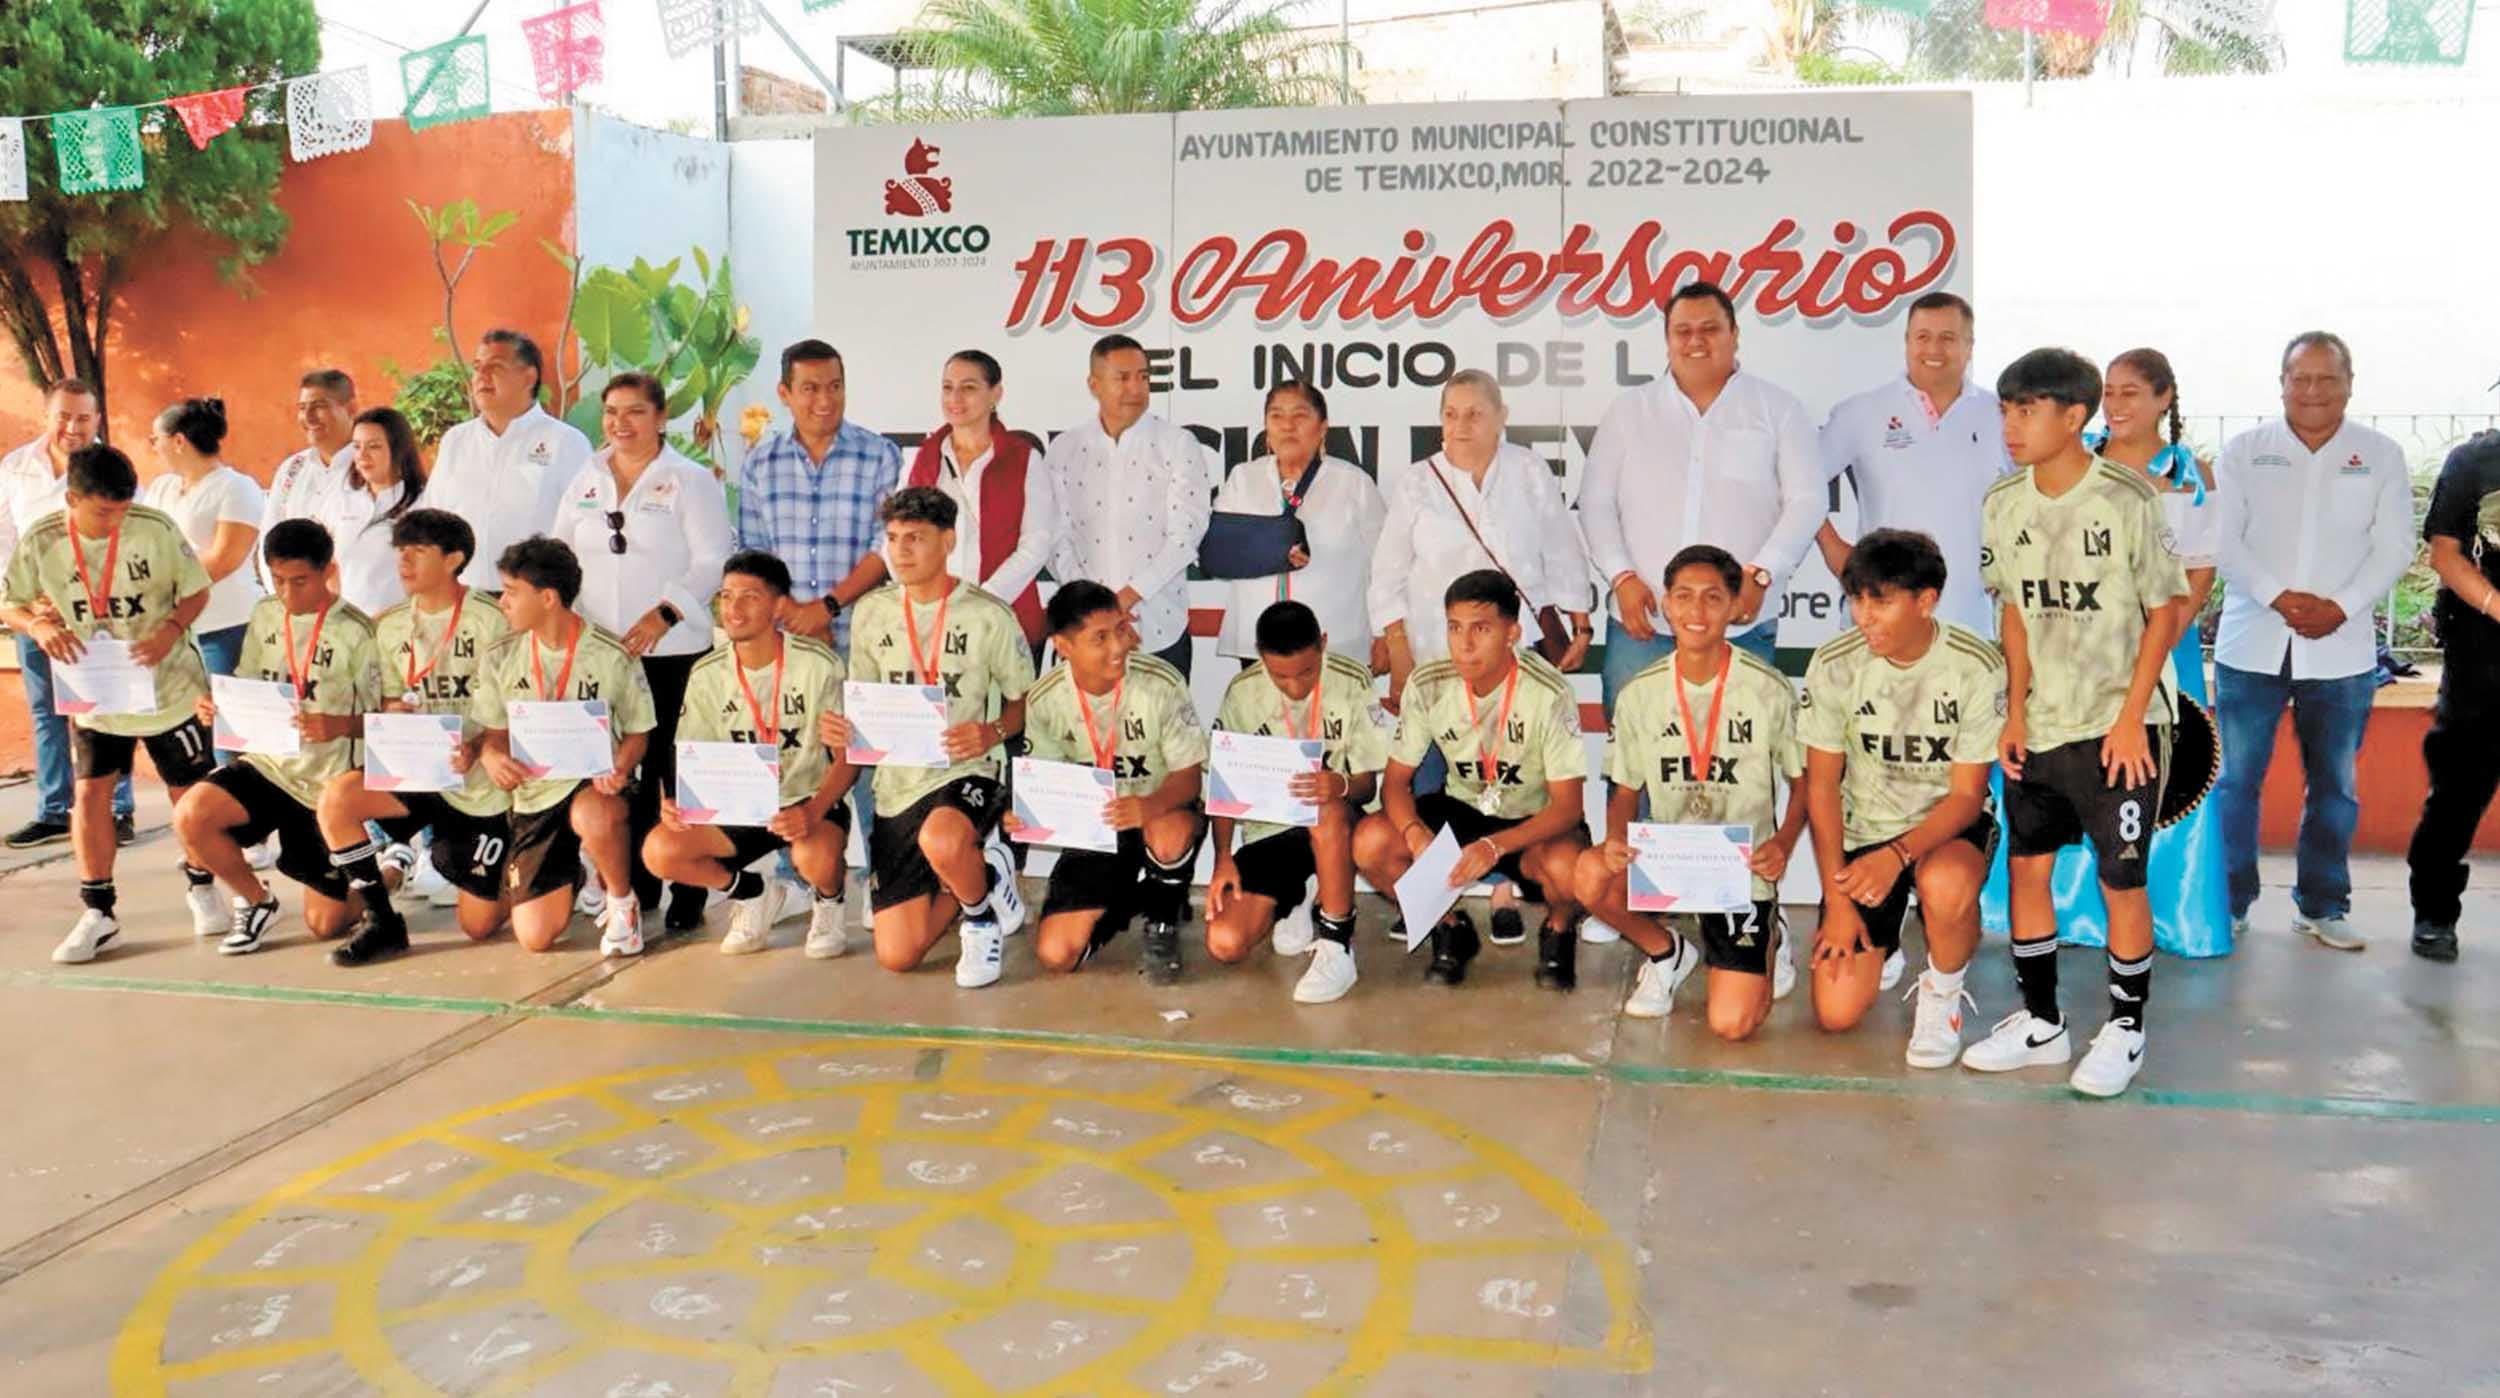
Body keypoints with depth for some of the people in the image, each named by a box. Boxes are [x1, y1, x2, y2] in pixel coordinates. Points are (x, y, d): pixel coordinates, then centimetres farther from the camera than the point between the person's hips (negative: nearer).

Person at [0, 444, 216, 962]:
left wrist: (170, 631, -23)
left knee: (190, 792, 8)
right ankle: (96, 913, 9)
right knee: (90, 792, -2)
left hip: (168, 686, -1)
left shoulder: (156, 529, -14)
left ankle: (201, 889, 30)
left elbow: (196, 591, -5)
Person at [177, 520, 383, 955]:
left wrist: (338, 726, -32)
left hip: (329, 783, -4)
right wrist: (216, 707, -10)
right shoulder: (265, 616, 3)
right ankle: (256, 901, 4)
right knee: (190, 816, -25)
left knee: (324, 923, -2)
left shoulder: (355, 632, -13)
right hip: (269, 763, 5)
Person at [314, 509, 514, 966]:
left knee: (478, 926, -1)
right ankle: (381, 922, -8)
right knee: (336, 798, -27)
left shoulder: (490, 621, -11)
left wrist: (476, 749, -31)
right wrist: (393, 715, -12)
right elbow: (391, 703, 13)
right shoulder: (390, 627, 7)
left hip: (480, 785, -4)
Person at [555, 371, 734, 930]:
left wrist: (664, 615, -17)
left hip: (672, 651, -4)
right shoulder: (585, 483, 15)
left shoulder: (690, 481, 0)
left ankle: (689, 894, 4)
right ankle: (635, 886, 18)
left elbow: (712, 562, -7)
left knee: (675, 770, -3)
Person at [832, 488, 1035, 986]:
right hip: (896, 786, 5)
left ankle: (983, 917, -6)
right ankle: (972, 868, 28)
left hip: (966, 773, -4)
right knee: (896, 956, -1)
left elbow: (1024, 701, 1)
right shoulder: (871, 613, 5)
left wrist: (992, 733, -20)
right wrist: (841, 730, -9)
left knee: (939, 841, -42)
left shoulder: (988, 616, -7)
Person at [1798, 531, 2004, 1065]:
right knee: (1836, 1013, -8)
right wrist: (1836, 898, -8)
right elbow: (1822, 784, -5)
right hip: (1863, 831, 2)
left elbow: (1967, 794, -15)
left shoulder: (1978, 667, -18)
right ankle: (1878, 946, 28)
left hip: (1949, 823, -2)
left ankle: (1943, 994, -6)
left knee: (1945, 885, -41)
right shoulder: (1834, 665, -14)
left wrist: (1898, 854, -32)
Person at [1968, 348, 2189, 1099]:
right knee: (2026, 867, 10)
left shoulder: (2128, 500, -13)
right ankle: (2041, 1022, 24)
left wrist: (2131, 717, -12)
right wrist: (2015, 713, 4)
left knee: (2122, 879, 2)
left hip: (2117, 726, -5)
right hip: (2039, 724, 5)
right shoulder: (2004, 504, 1)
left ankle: (2125, 1030, 19)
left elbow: (2165, 612, -8)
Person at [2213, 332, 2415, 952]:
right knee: (2237, 779, 2)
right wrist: (2279, 597, -16)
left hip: (2342, 650, 1)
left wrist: (2342, 607, -14)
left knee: (2333, 785, 8)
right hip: (2251, 644, -1)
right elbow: (2224, 541, -3)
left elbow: (2394, 548, 1)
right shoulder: (2243, 451, 3)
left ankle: (2322, 905, 20)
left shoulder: (2382, 456, 6)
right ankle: (2230, 902, 12)